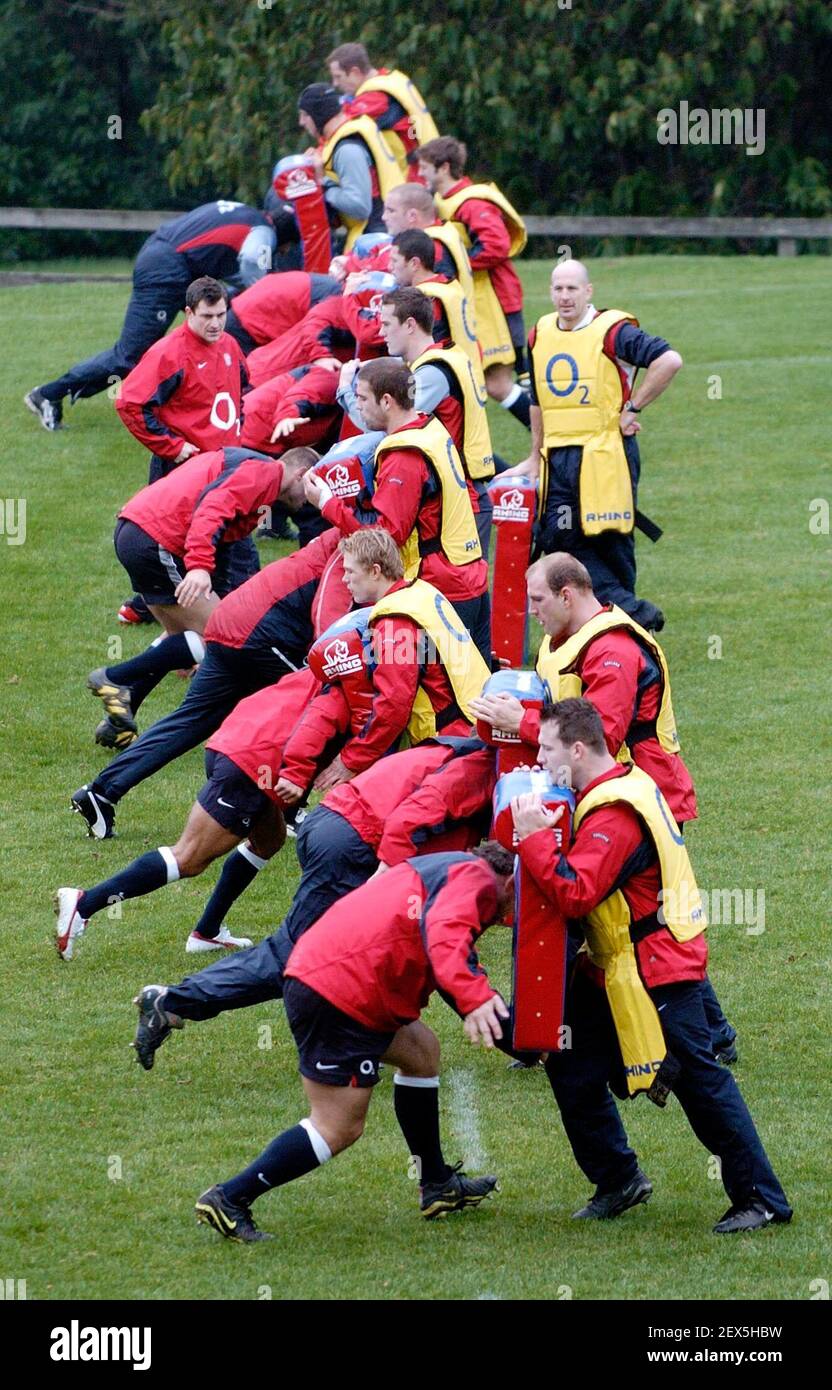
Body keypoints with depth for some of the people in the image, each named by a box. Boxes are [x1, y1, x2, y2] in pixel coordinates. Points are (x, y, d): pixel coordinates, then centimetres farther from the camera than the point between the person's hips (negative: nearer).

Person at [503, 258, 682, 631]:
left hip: (606, 454, -6)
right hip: (557, 457, 6)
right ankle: (623, 603, -8)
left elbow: (669, 360, -19)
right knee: (558, 536, -6)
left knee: (610, 541, -2)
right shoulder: (540, 335, 12)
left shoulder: (612, 331, -8)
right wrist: (536, 456, 24)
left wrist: (633, 408, -14)